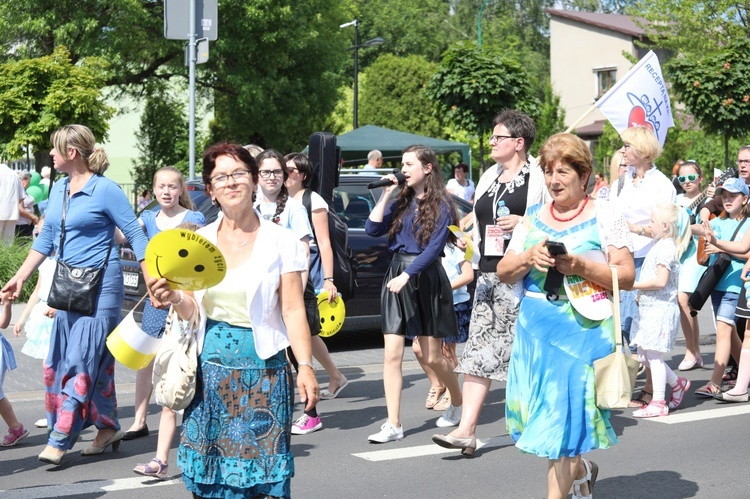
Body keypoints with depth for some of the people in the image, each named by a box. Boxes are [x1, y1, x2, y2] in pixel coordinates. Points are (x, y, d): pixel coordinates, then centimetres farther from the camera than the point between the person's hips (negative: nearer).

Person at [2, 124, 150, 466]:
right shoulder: (58, 190, 11)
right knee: (78, 361, 10)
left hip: (100, 284, -8)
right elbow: (46, 239, 19)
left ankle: (59, 440, -7)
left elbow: (135, 236, -10)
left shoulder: (104, 190, -11)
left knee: (83, 360, -7)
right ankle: (108, 429, 20)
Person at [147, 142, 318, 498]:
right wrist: (175, 299, -13)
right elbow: (191, 311, 9)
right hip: (211, 367, 3)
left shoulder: (281, 242, -2)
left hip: (263, 369, -3)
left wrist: (305, 365, -16)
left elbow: (293, 311, -5)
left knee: (262, 466, -3)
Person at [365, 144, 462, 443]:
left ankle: (458, 404, 30)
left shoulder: (440, 205, -4)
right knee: (392, 355, -4)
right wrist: (386, 195, -3)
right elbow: (373, 230, 1)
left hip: (425, 280, -4)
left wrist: (406, 275, -22)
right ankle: (393, 425, -2)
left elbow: (434, 247, -13)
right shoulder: (401, 202, 12)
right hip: (396, 277, 5)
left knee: (432, 357, 4)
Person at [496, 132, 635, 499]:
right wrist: (529, 259, -10)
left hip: (581, 330, -5)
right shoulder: (533, 218, 12)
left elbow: (626, 276, -5)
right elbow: (503, 272, 11)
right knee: (542, 412, 10)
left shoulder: (605, 218, -1)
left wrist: (581, 266, -19)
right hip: (535, 329, 5)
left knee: (562, 414, -7)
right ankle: (581, 470, 37)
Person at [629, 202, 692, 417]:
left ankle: (658, 403, 0)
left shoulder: (665, 248, -16)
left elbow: (660, 280, -24)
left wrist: (634, 285, -16)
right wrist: (641, 293, 15)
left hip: (660, 308, -10)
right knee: (644, 355, 14)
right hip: (651, 308, 10)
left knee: (653, 355, -5)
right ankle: (677, 383, 27)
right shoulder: (662, 245, 15)